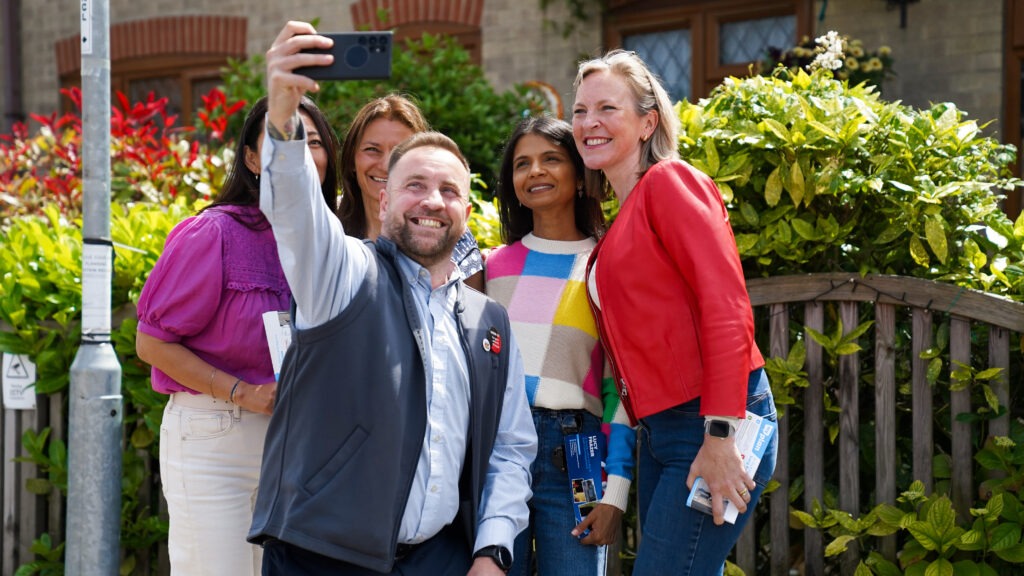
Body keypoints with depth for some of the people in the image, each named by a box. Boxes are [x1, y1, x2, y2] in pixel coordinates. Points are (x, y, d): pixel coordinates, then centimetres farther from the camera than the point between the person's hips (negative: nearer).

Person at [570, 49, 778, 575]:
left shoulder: (669, 182, -6)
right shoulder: (622, 218, 18)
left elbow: (726, 308, -16)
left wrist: (720, 437, -21)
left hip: (711, 427, -9)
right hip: (658, 431, 9)